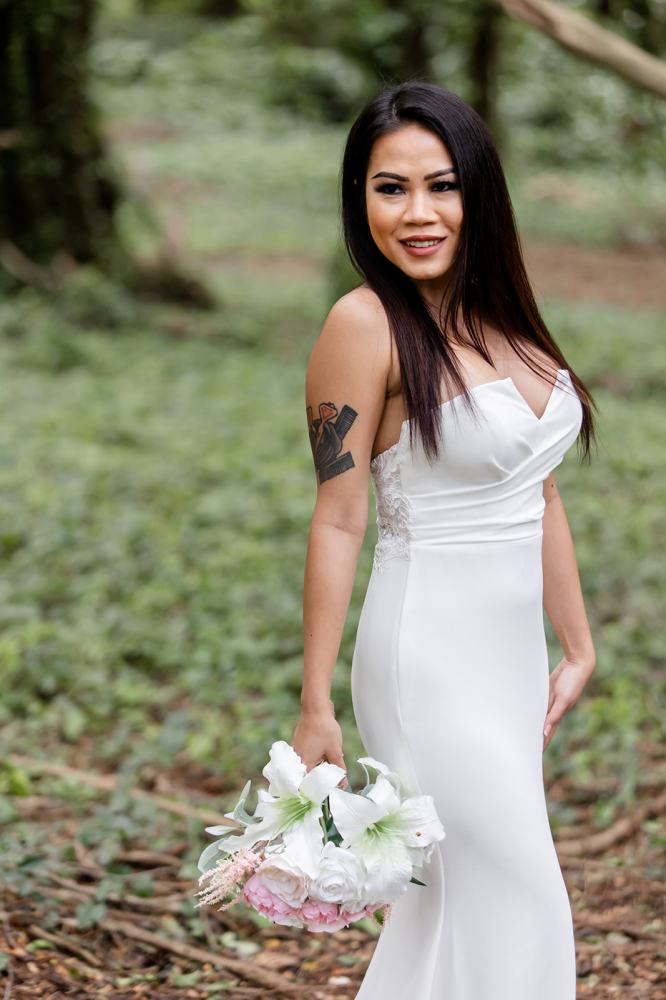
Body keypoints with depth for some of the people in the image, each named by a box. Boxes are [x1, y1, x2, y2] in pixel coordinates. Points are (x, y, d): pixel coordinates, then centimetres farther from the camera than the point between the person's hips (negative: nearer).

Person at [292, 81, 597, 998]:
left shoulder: (498, 314, 6)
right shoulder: (366, 324, -15)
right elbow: (337, 522, -15)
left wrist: (579, 648, 16)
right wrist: (315, 707, -14)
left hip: (514, 649, 7)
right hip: (432, 654, -7)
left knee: (453, 896, 16)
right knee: (519, 909, -2)